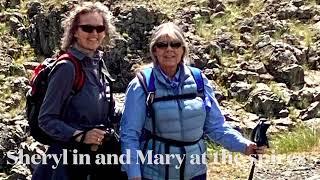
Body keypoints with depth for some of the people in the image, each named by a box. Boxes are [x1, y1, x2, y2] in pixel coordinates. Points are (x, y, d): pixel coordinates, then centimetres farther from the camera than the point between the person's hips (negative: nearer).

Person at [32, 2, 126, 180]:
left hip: (98, 154, 7)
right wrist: (80, 136, -25)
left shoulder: (98, 65, 6)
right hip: (70, 158, -7)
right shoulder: (68, 68, -15)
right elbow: (46, 119, -15)